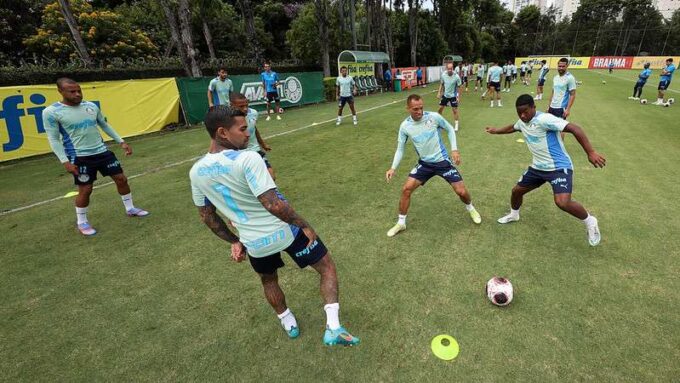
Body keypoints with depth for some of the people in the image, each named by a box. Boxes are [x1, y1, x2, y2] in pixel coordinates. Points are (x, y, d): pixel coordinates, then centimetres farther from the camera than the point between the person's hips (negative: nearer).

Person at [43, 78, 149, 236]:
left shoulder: (91, 106, 5)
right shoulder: (51, 112, -8)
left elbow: (105, 125, 17)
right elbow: (54, 139, -8)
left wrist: (121, 142, 13)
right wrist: (65, 161, -16)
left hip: (102, 151, 5)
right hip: (80, 157, -5)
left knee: (121, 178, 6)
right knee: (85, 190, 0)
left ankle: (130, 209, 24)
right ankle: (81, 222, 21)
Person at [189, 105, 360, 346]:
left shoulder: (196, 172, -2)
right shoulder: (247, 159, -24)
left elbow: (207, 217, 7)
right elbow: (273, 204, -29)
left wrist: (234, 242, 17)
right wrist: (304, 225, -16)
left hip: (253, 243, 6)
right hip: (285, 231, -5)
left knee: (268, 280, 34)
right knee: (327, 268, 15)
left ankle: (289, 324, 50)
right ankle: (333, 328, 10)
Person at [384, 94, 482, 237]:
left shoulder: (434, 117, -16)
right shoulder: (405, 126, -10)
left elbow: (450, 129, 1)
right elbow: (400, 149, -1)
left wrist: (454, 149, -9)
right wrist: (393, 168, -12)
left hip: (442, 161, -2)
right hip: (424, 164, 2)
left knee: (461, 191, -3)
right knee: (406, 189, -9)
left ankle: (470, 208, 34)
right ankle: (401, 223, 9)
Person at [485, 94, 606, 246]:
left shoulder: (544, 119, -23)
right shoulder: (522, 122, 3)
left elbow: (574, 128, -28)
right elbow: (512, 128, 29)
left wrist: (591, 153, -33)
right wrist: (496, 131, 39)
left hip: (559, 167, -8)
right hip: (538, 167, 8)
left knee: (562, 202, -26)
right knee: (516, 191, 15)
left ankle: (590, 222, 4)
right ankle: (513, 215, 45)